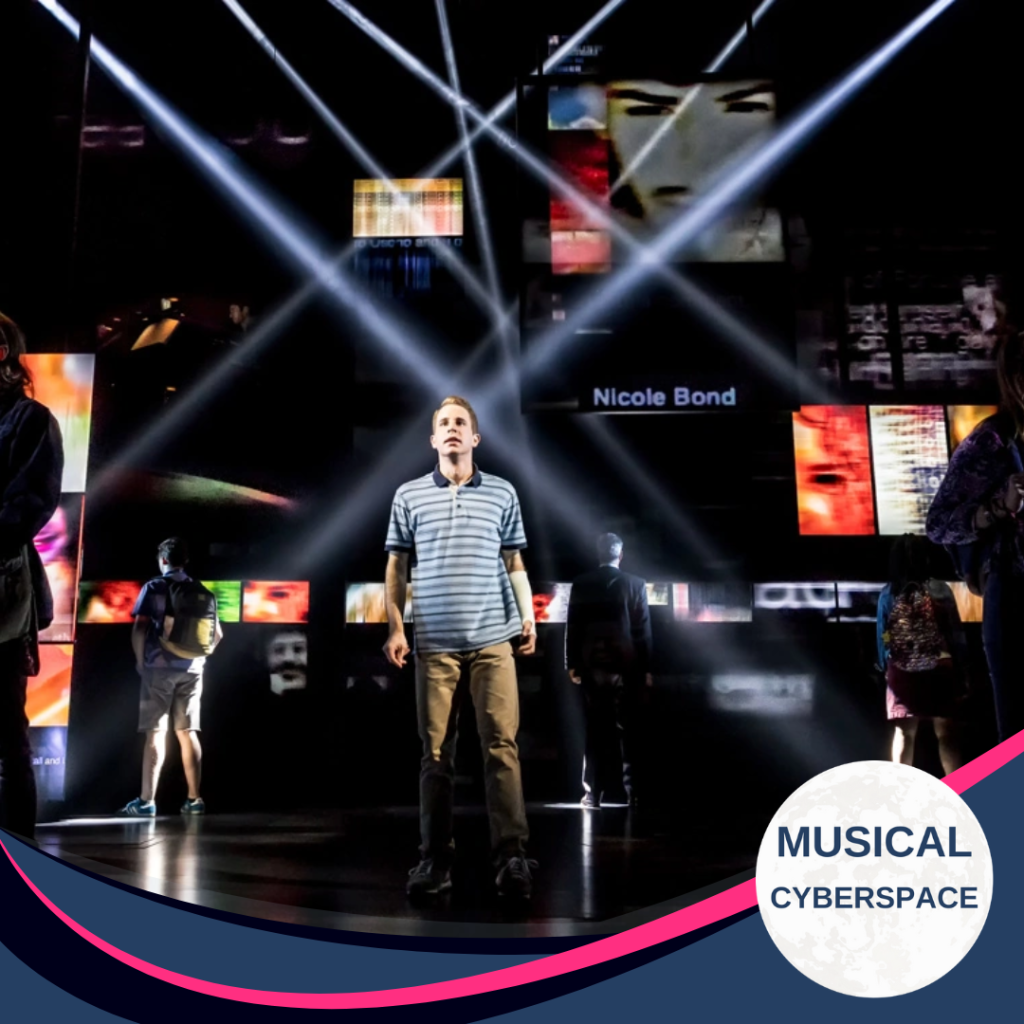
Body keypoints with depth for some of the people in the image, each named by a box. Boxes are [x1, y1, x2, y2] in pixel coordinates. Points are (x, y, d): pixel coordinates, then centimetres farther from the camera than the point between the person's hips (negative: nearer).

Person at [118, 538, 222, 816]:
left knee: (155, 733, -3)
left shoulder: (153, 588, -3)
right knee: (188, 733, 9)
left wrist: (140, 659, 1)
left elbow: (139, 630, -12)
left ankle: (146, 801, -4)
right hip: (191, 670, 4)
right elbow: (217, 633, 12)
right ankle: (194, 799, 11)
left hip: (159, 667, -4)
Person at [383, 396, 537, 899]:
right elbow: (396, 567, 10)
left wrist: (528, 616, 1)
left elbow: (515, 564, 13)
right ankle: (434, 859, 10)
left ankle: (512, 856, -1)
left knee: (501, 744, -5)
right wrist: (395, 626, 1)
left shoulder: (502, 492, 10)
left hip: (492, 639, 0)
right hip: (434, 642, 1)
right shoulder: (408, 495, 9)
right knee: (436, 752, 4)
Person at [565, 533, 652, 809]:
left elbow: (572, 627, 2)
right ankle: (632, 792, 6)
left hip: (591, 664, 1)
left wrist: (572, 663, 8)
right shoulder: (635, 584, -4)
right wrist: (646, 668, 2)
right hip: (625, 665, -1)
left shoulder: (581, 584, 1)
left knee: (595, 730, 7)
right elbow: (643, 629, -3)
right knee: (627, 731, 6)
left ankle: (592, 794, 5)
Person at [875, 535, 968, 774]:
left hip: (901, 672, 2)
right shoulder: (939, 590, -3)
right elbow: (956, 633, -2)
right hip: (939, 669, -2)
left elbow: (882, 637, 3)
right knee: (946, 734, 6)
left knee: (904, 733, 9)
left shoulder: (887, 594, 1)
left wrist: (886, 668, 14)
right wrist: (962, 670, 4)